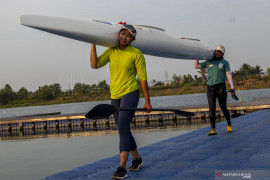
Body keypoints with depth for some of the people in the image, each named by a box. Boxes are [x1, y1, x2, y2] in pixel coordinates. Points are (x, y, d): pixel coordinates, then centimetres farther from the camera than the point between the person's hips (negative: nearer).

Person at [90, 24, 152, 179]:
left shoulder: (136, 54, -9)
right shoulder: (111, 51, 6)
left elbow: (143, 78, -7)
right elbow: (95, 64, -4)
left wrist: (147, 101, -7)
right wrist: (93, 44, -7)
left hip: (130, 94, -6)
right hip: (115, 96, 6)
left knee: (122, 128, -16)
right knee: (124, 131, 12)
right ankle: (137, 158, 32)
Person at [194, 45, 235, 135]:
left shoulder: (224, 62, 10)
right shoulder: (208, 62, 15)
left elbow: (228, 74, 1)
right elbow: (196, 66, 20)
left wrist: (232, 86, -10)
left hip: (221, 87, -1)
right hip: (210, 87, 1)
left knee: (223, 107, 3)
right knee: (212, 108, -9)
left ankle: (229, 124, 28)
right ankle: (213, 129, -9)